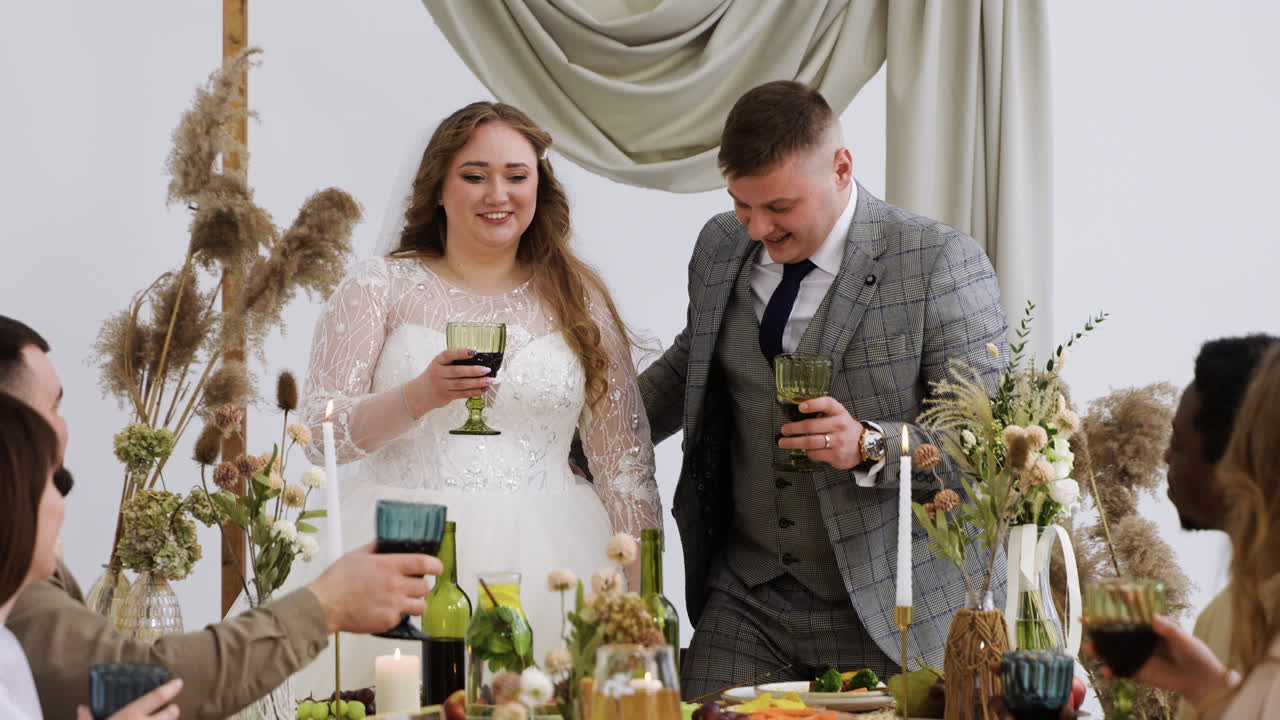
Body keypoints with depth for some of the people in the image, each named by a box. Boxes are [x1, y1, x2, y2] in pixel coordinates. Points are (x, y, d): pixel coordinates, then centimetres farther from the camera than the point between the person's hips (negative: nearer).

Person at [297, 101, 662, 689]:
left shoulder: (578, 299, 9)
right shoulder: (382, 287, 5)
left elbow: (625, 461, 9)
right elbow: (320, 434, -3)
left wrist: (642, 593, 1)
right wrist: (419, 396, -19)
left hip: (543, 556, 1)